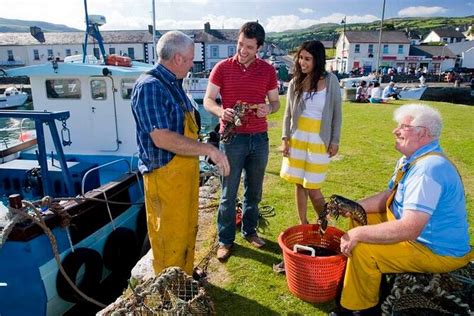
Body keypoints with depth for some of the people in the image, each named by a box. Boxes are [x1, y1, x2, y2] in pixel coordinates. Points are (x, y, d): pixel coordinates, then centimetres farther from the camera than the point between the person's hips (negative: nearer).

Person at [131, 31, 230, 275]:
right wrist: (208, 149, -26)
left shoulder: (173, 84, 10)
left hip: (185, 170, 10)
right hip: (164, 175, -10)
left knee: (188, 230, 22)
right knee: (170, 238, 6)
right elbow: (161, 138, -27)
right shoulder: (149, 87, -19)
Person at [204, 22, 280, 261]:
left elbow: (276, 102, 10)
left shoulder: (267, 70, 3)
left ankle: (250, 231, 34)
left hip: (259, 139, 3)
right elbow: (208, 100, -2)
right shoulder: (222, 68, -2)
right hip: (232, 138, -2)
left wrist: (269, 108, -14)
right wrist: (221, 112, -23)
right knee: (228, 193, 5)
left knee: (254, 191, 14)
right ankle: (225, 240, 20)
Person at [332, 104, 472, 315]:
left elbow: (409, 229, -35)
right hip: (418, 234, 10)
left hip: (438, 251, -10)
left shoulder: (428, 169, -30)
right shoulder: (413, 159, 3)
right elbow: (388, 196, 9)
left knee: (361, 248, -23)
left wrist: (358, 234, -27)